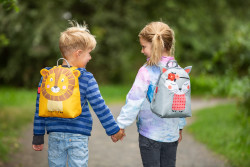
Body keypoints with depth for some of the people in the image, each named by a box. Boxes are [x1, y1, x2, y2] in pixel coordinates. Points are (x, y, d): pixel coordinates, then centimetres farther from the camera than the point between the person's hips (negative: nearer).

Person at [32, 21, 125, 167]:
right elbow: (100, 107, -6)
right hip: (78, 136, -3)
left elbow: (40, 108, 3)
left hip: (55, 135, 3)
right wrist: (114, 129, 6)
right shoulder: (86, 79, -9)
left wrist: (38, 137, 11)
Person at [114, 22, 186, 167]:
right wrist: (180, 127, 21)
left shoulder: (147, 71, -16)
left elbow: (134, 101, -14)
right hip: (172, 133, 5)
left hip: (150, 133, -5)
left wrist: (121, 125, -5)